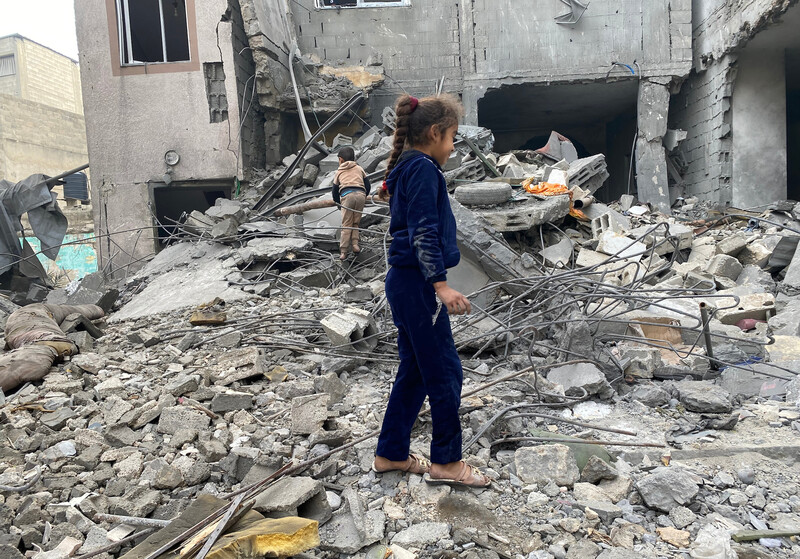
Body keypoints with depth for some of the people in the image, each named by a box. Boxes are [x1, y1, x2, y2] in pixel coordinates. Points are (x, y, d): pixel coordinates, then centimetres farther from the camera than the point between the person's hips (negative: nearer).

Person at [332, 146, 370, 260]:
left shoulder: (339, 172, 23)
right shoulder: (359, 168, 26)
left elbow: (335, 192, 21)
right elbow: (367, 185, 20)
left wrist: (338, 202, 34)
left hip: (347, 195, -2)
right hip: (361, 195, 2)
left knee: (346, 225, 0)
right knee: (356, 223, 15)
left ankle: (343, 251, -6)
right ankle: (355, 244, -2)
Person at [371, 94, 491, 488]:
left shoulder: (407, 168, 18)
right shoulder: (423, 168, -12)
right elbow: (424, 233, -20)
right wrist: (441, 285, -24)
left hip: (404, 281, 10)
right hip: (417, 283, -10)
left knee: (415, 371, 15)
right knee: (445, 372, 0)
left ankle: (390, 454, 25)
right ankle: (445, 462, 13)